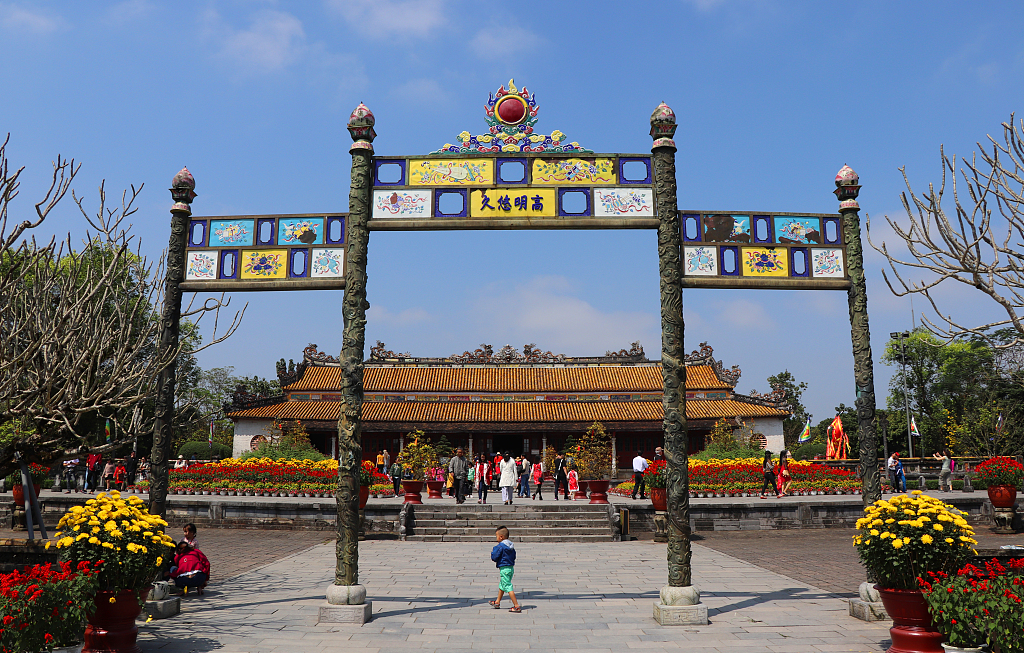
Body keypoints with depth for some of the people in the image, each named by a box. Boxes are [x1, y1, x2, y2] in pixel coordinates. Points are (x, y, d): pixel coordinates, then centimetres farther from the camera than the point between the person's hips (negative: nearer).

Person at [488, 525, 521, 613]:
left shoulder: (500, 546, -17)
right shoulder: (511, 546, 10)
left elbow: (494, 557, -16)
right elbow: (514, 556, 18)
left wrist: (493, 551, 2)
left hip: (504, 569, -10)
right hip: (511, 568, 10)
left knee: (508, 587, -8)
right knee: (502, 585, 24)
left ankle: (516, 606, -12)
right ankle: (497, 602, 41)